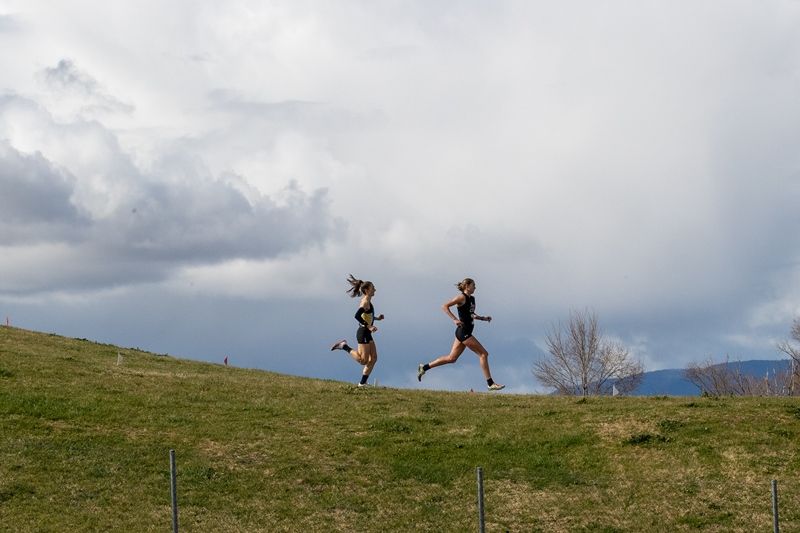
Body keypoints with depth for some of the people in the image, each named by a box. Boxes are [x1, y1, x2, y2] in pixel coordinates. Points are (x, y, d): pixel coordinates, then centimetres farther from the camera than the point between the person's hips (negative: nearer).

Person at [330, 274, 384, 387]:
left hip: (367, 333, 10)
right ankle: (344, 346, 2)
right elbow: (357, 316, -28)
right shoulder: (365, 302, -16)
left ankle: (363, 383, 10)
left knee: (373, 359, 7)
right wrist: (368, 326, -26)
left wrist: (377, 318, 15)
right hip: (363, 333, -10)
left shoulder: (367, 302, 14)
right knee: (363, 360, -9)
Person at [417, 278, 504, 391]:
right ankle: (490, 383, -4)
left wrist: (483, 318, 14)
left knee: (451, 358, 11)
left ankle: (424, 367, 17)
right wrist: (455, 319, -25)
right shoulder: (462, 298, -11)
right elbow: (445, 306, -17)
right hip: (463, 332, -10)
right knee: (483, 354, -7)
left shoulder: (472, 299, 15)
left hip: (465, 333, 10)